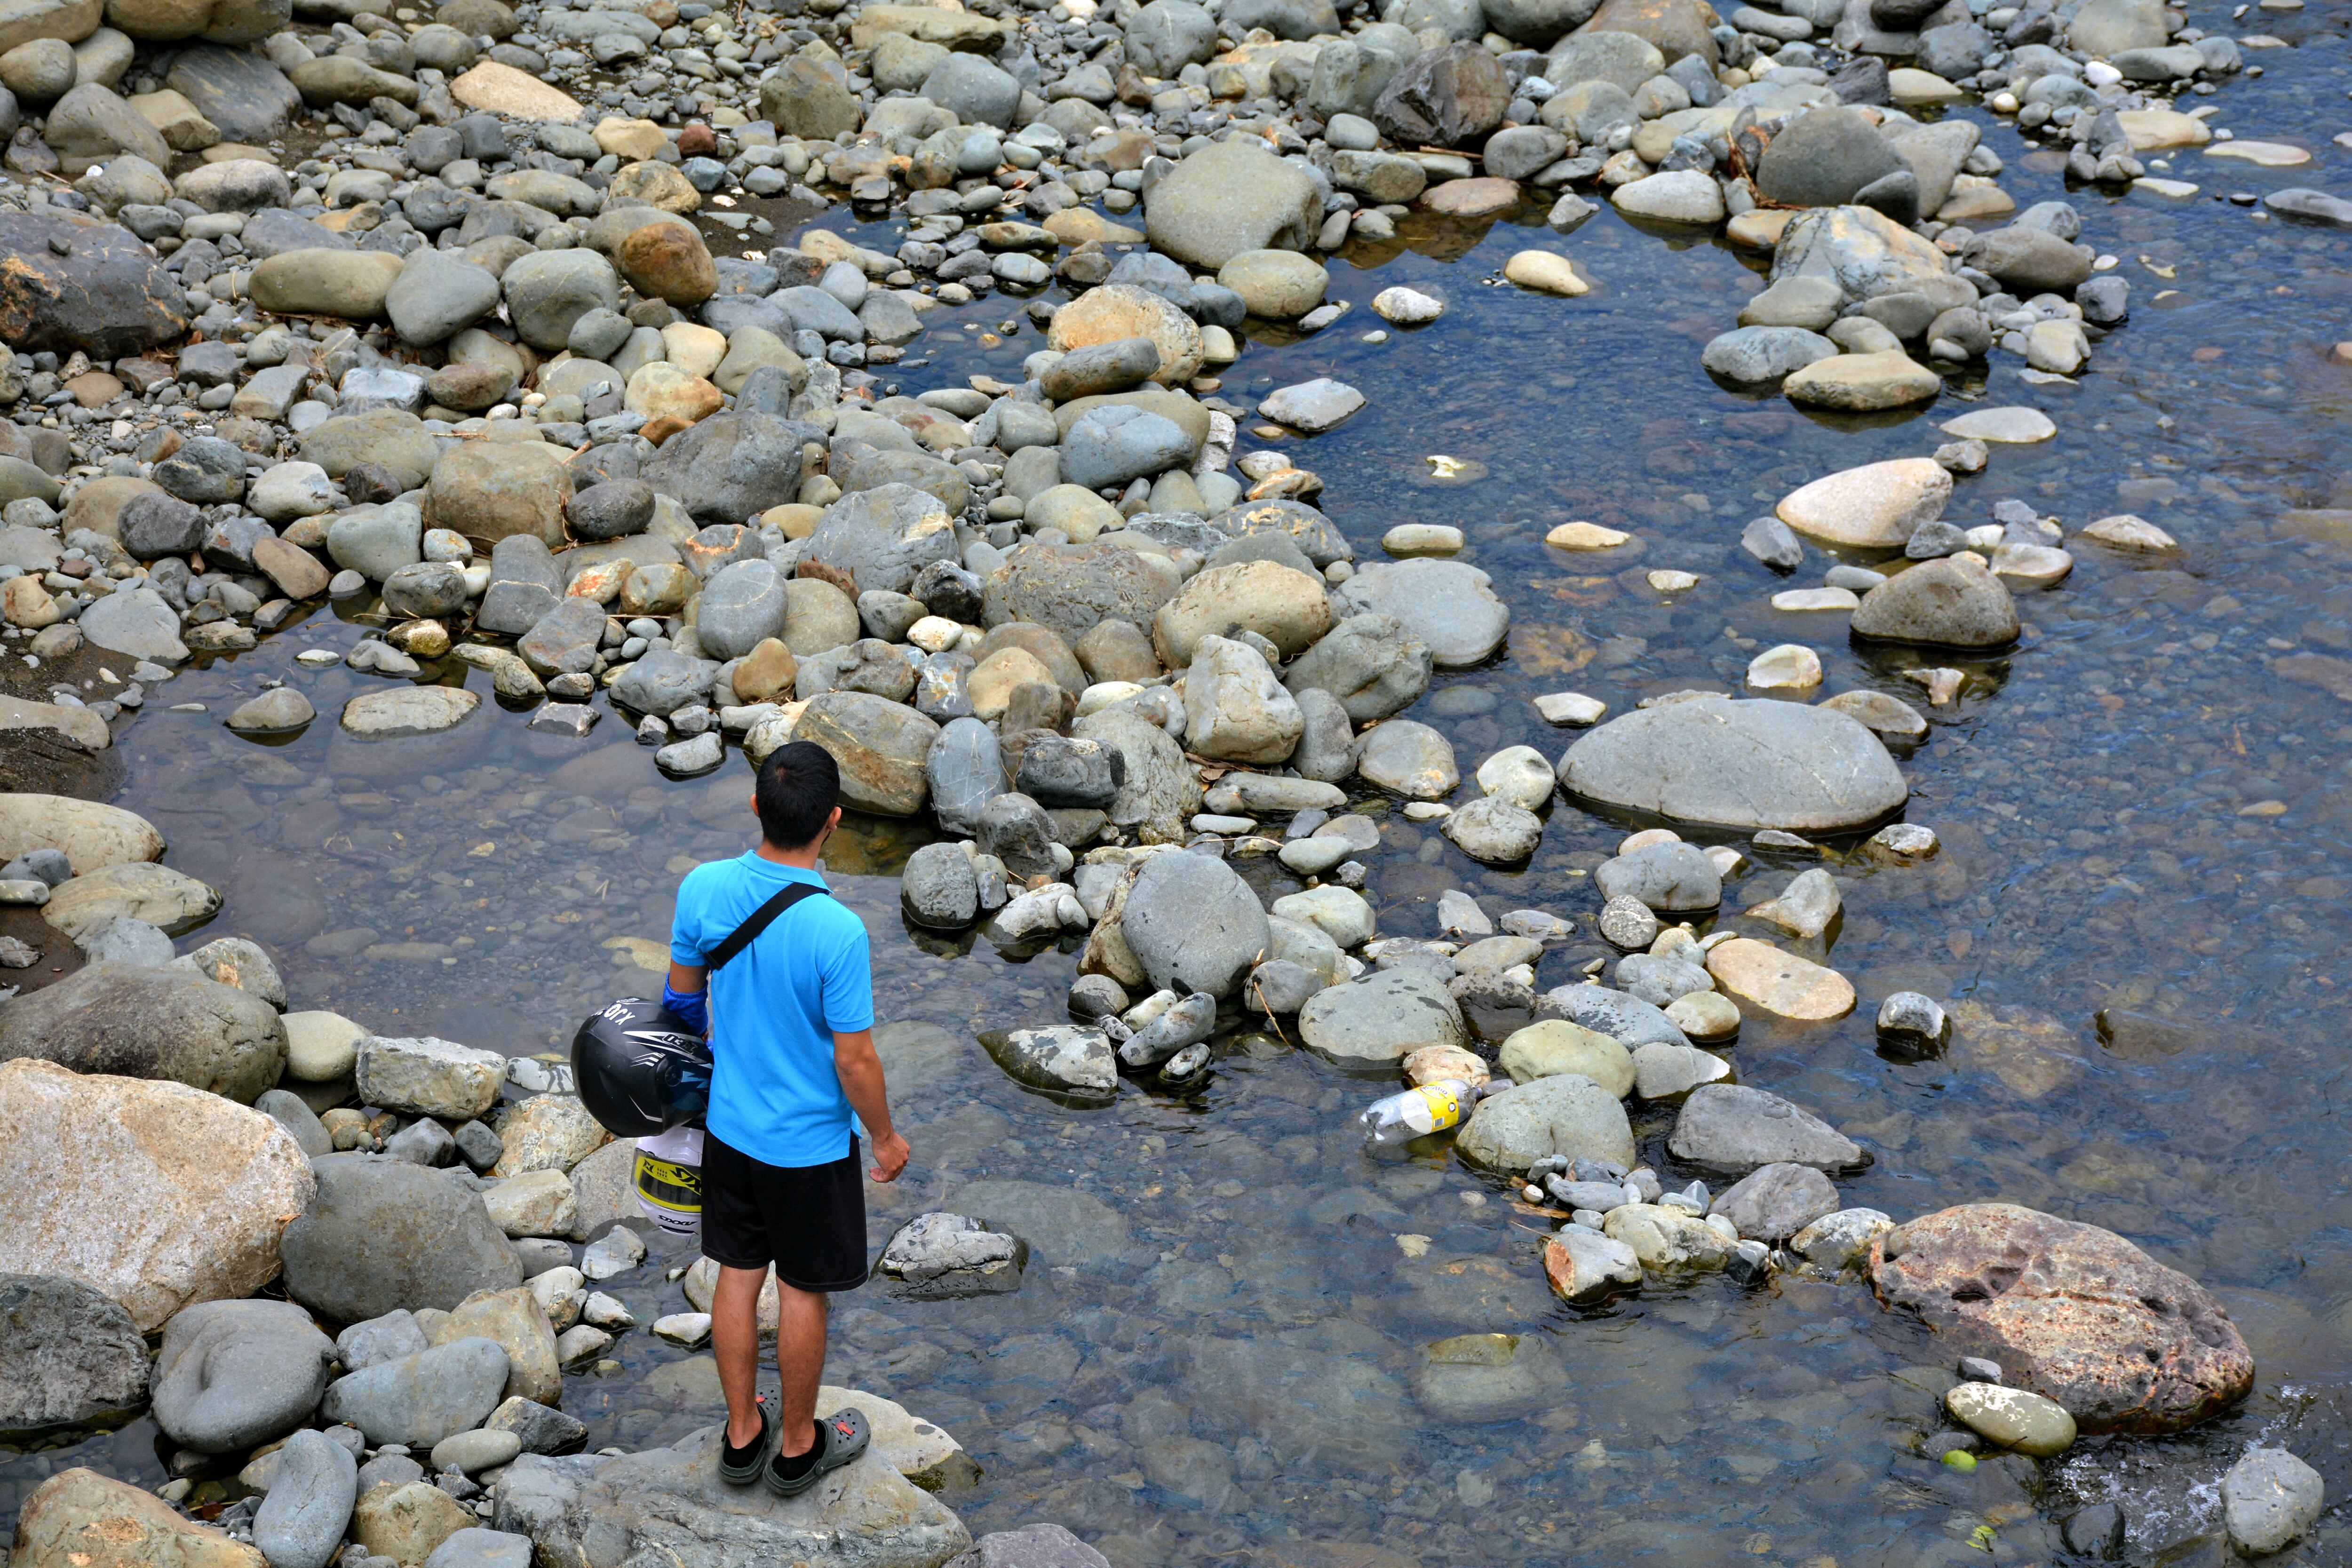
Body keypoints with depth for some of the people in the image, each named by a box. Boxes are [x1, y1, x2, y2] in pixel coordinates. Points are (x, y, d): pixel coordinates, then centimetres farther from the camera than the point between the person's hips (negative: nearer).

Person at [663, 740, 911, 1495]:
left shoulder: (703, 888, -15)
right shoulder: (837, 931, -31)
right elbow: (854, 1060, -21)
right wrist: (885, 1138, -4)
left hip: (728, 1123, 5)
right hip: (810, 1143, -5)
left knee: (738, 1275, 20)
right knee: (802, 1291, 15)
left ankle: (742, 1434, 37)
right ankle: (798, 1446, 33)